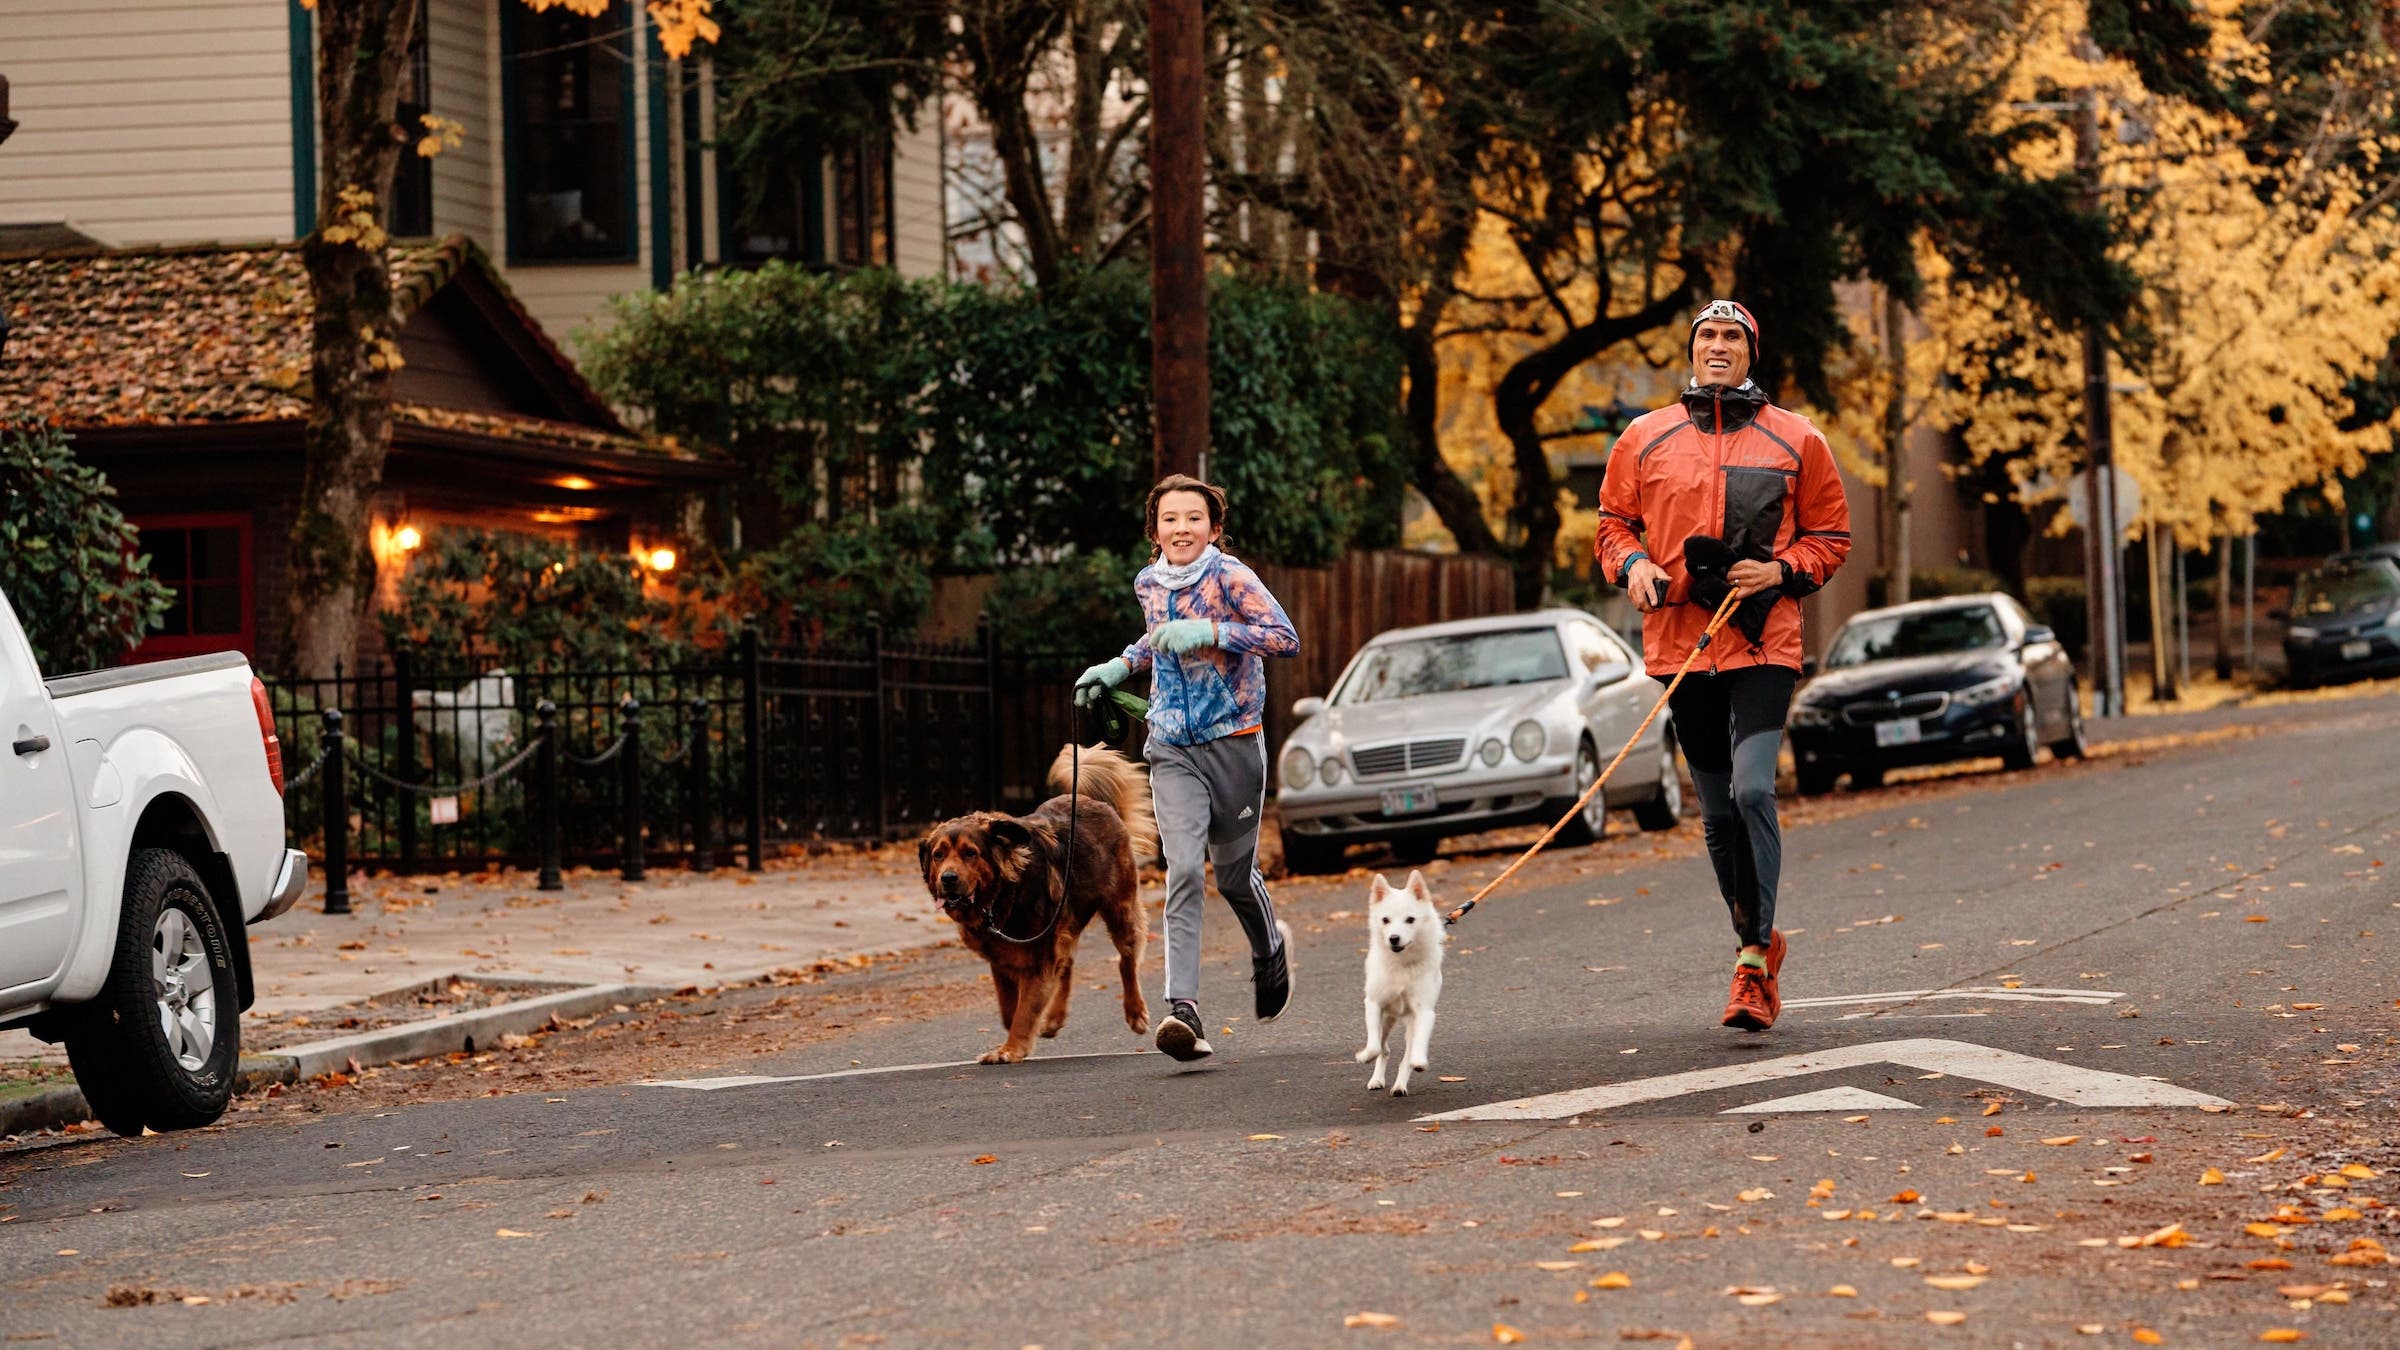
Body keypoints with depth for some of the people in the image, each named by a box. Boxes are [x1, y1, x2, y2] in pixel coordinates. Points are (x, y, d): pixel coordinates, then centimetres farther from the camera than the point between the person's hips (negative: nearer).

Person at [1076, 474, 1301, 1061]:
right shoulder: (1149, 583, 7)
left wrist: (1210, 632, -28)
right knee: (1183, 871, -15)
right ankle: (1183, 1010, -24)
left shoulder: (1230, 578, -11)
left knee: (1234, 874, 11)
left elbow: (1286, 638, -22)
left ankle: (1269, 951, 46)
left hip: (1233, 743, -3)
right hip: (1172, 749, 3)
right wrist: (1120, 667, 16)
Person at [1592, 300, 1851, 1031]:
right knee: (1717, 810, 10)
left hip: (1763, 641, -3)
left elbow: (1830, 533, 10)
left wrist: (1781, 569, -8)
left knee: (1752, 791, -19)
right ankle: (1760, 942, 28)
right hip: (1678, 639, 3)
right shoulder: (1645, 438, 8)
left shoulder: (1795, 440, 5)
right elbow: (1614, 520, 16)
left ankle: (1752, 957, -16)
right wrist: (1632, 563, -5)